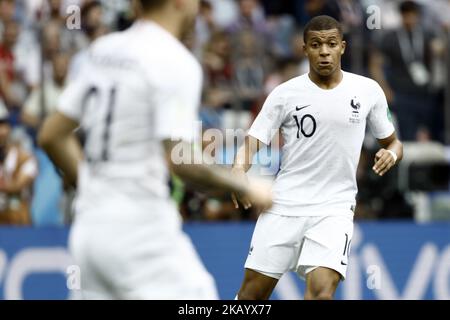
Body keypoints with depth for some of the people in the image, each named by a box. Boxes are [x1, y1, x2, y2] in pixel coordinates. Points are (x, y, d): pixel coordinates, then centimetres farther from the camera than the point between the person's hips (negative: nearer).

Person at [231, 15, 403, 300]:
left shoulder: (368, 91, 3)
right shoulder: (285, 94, -1)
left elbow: (392, 142, 15)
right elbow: (251, 144, -3)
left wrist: (391, 154, -10)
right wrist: (239, 172, -25)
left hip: (335, 208, -1)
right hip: (284, 204, 1)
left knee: (322, 290, -22)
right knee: (253, 292, 3)